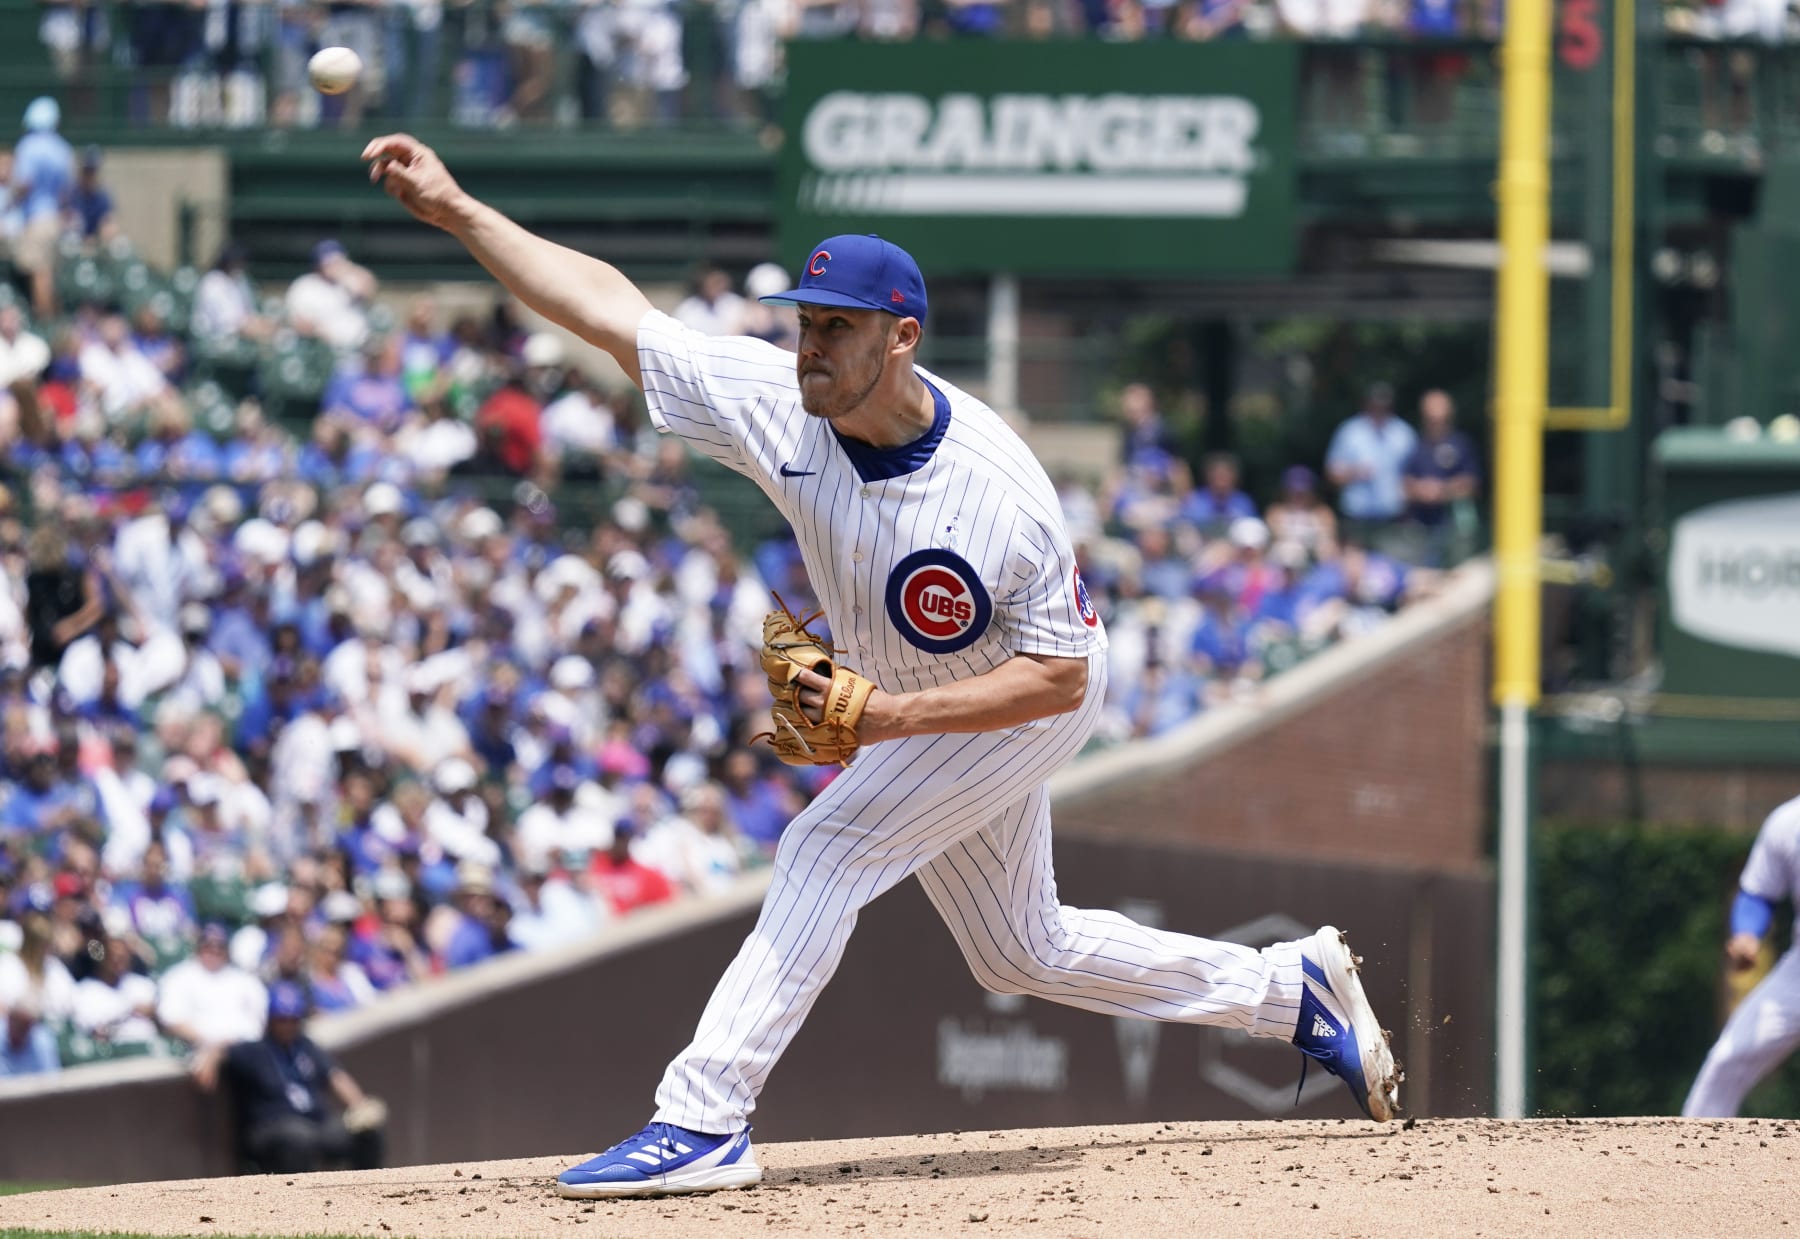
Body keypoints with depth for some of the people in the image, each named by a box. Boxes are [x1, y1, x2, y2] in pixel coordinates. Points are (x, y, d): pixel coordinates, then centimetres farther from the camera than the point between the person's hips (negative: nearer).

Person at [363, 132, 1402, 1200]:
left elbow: (1058, 675, -30)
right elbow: (609, 308, -21)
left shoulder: (999, 493, -36)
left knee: (829, 849, -23)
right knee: (1021, 952, 18)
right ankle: (1293, 990, 34)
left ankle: (704, 1121, -22)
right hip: (901, 704, 7)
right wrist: (457, 210, -27)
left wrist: (894, 717, -41)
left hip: (1027, 703, -7)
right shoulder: (781, 407, -23)